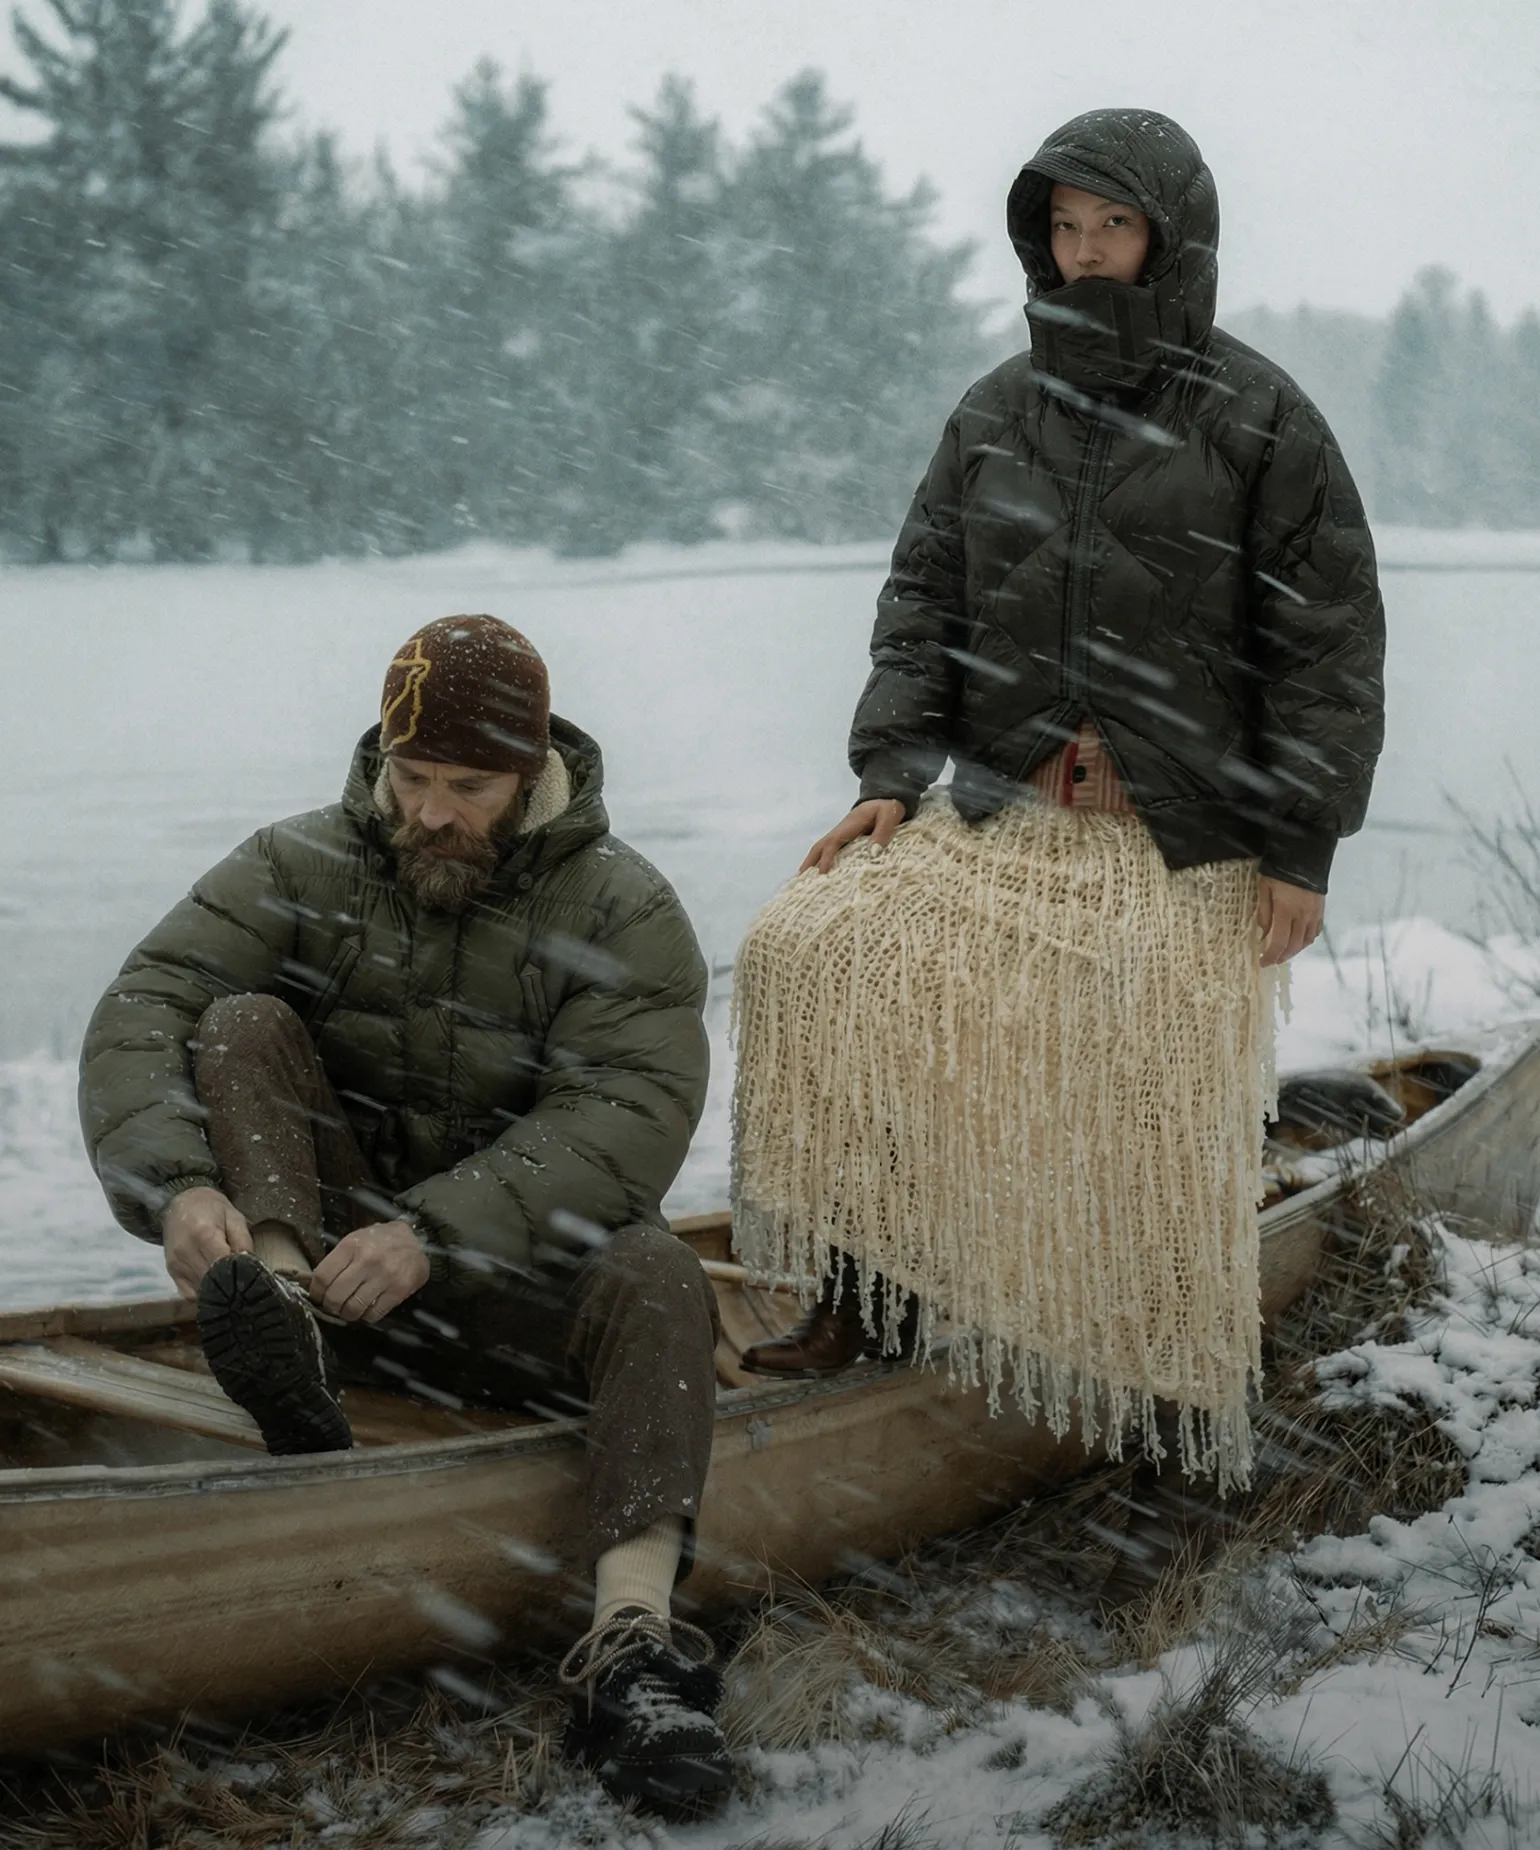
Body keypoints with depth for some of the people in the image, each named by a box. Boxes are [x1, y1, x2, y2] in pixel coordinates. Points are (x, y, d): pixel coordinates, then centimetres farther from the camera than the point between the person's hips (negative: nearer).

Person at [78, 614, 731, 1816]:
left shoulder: (623, 912, -6)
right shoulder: (300, 869, 0)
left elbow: (628, 1117, -21)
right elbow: (142, 1010, -13)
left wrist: (437, 1233, -35)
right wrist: (177, 1182, -34)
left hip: (511, 1277, -1)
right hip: (317, 1233, 2)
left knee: (656, 1283, -31)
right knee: (242, 1024, -15)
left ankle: (633, 1638, -49)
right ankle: (284, 1309, -40)